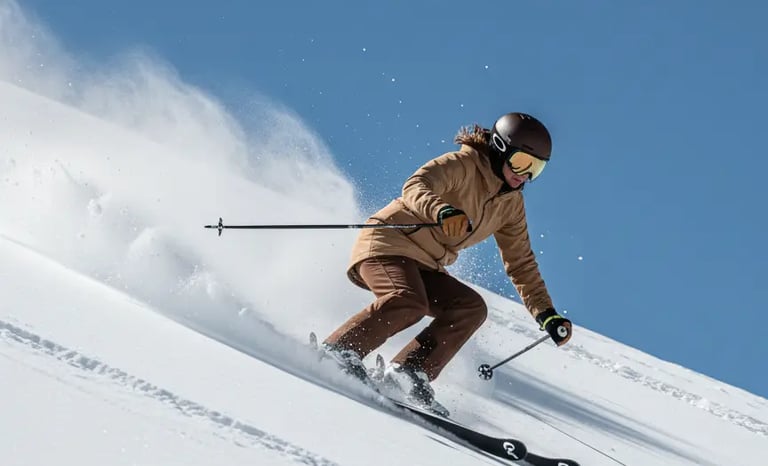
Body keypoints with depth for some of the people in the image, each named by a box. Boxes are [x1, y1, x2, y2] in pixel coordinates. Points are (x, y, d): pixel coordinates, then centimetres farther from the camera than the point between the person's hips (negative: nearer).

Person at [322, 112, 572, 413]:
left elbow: (521, 264, 17)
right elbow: (415, 188, -28)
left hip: (423, 268, 8)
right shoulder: (463, 164, -11)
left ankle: (409, 371, -18)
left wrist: (546, 314, 8)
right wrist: (442, 211, -49)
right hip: (386, 244, -8)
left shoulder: (511, 204, 11)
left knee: (471, 307, -13)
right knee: (409, 302, -33)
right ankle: (338, 351, -25)